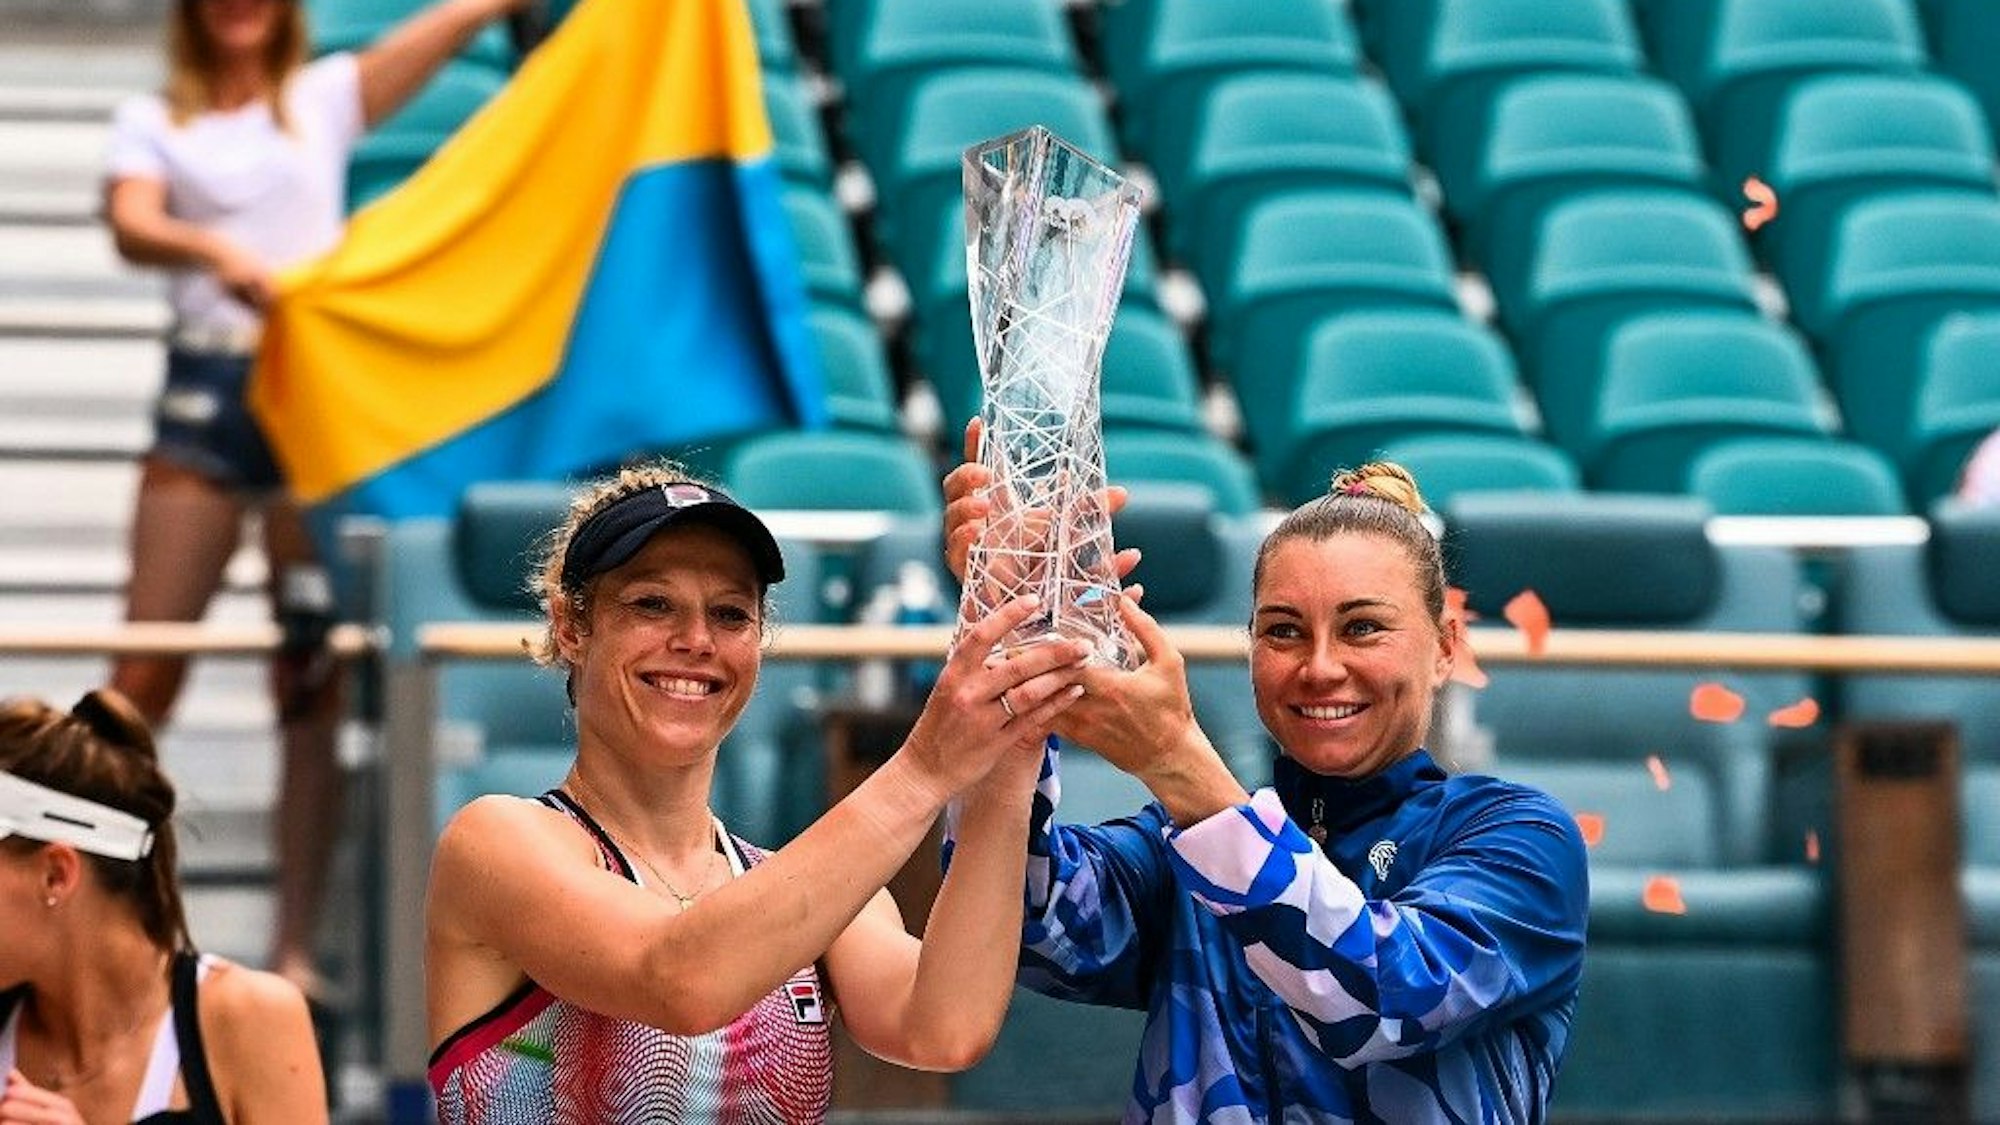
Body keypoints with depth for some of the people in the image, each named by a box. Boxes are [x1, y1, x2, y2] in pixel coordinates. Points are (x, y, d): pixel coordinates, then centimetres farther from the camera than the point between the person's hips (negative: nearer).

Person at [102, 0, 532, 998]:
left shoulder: (327, 97, 13)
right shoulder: (154, 122, 11)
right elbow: (132, 224, -9)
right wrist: (217, 251, -30)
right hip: (206, 387, 0)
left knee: (313, 681, -2)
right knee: (143, 676, -4)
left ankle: (296, 944, 1)